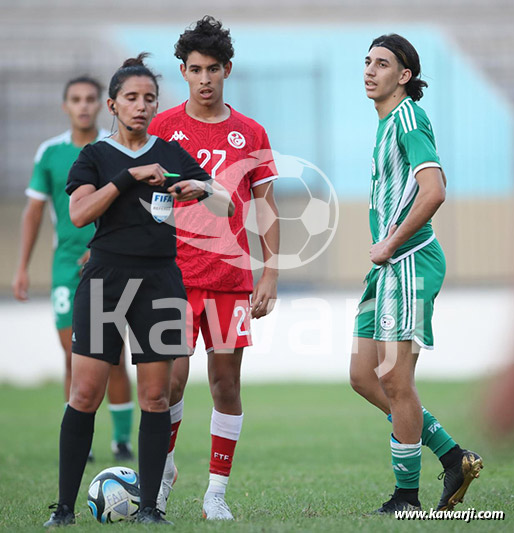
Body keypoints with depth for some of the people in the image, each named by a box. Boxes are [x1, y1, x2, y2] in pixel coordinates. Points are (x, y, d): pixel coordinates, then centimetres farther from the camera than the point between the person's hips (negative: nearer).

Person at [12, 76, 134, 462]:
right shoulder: (50, 152, 5)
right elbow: (33, 212, 10)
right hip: (67, 265, 2)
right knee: (74, 357, -3)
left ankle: (123, 439, 8)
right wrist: (22, 268, 5)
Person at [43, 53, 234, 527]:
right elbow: (78, 213, -9)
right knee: (85, 393, -6)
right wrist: (129, 177, -15)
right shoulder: (96, 156, 6)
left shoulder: (173, 155, 13)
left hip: (160, 280, 2)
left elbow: (225, 208, 14)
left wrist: (202, 189, -7)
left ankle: (149, 506, 5)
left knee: (155, 396, 0)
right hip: (106, 278, -2)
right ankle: (65, 506, -1)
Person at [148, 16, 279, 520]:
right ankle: (163, 465, 15)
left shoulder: (250, 134, 7)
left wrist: (270, 274, 1)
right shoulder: (162, 128, 3)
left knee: (226, 381, 0)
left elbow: (266, 208, 9)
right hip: (174, 272, -2)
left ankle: (216, 493, 7)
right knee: (173, 376, -11)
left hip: (231, 274, 2)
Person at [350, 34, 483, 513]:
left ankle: (407, 498, 1)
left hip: (410, 261, -10)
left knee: (394, 379, -8)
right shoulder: (386, 124, 18)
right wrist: (384, 245, 14)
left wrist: (390, 245, -17)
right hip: (389, 265, 10)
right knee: (363, 377, 9)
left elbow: (433, 191, -24)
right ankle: (453, 458, 16)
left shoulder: (409, 118, -11)